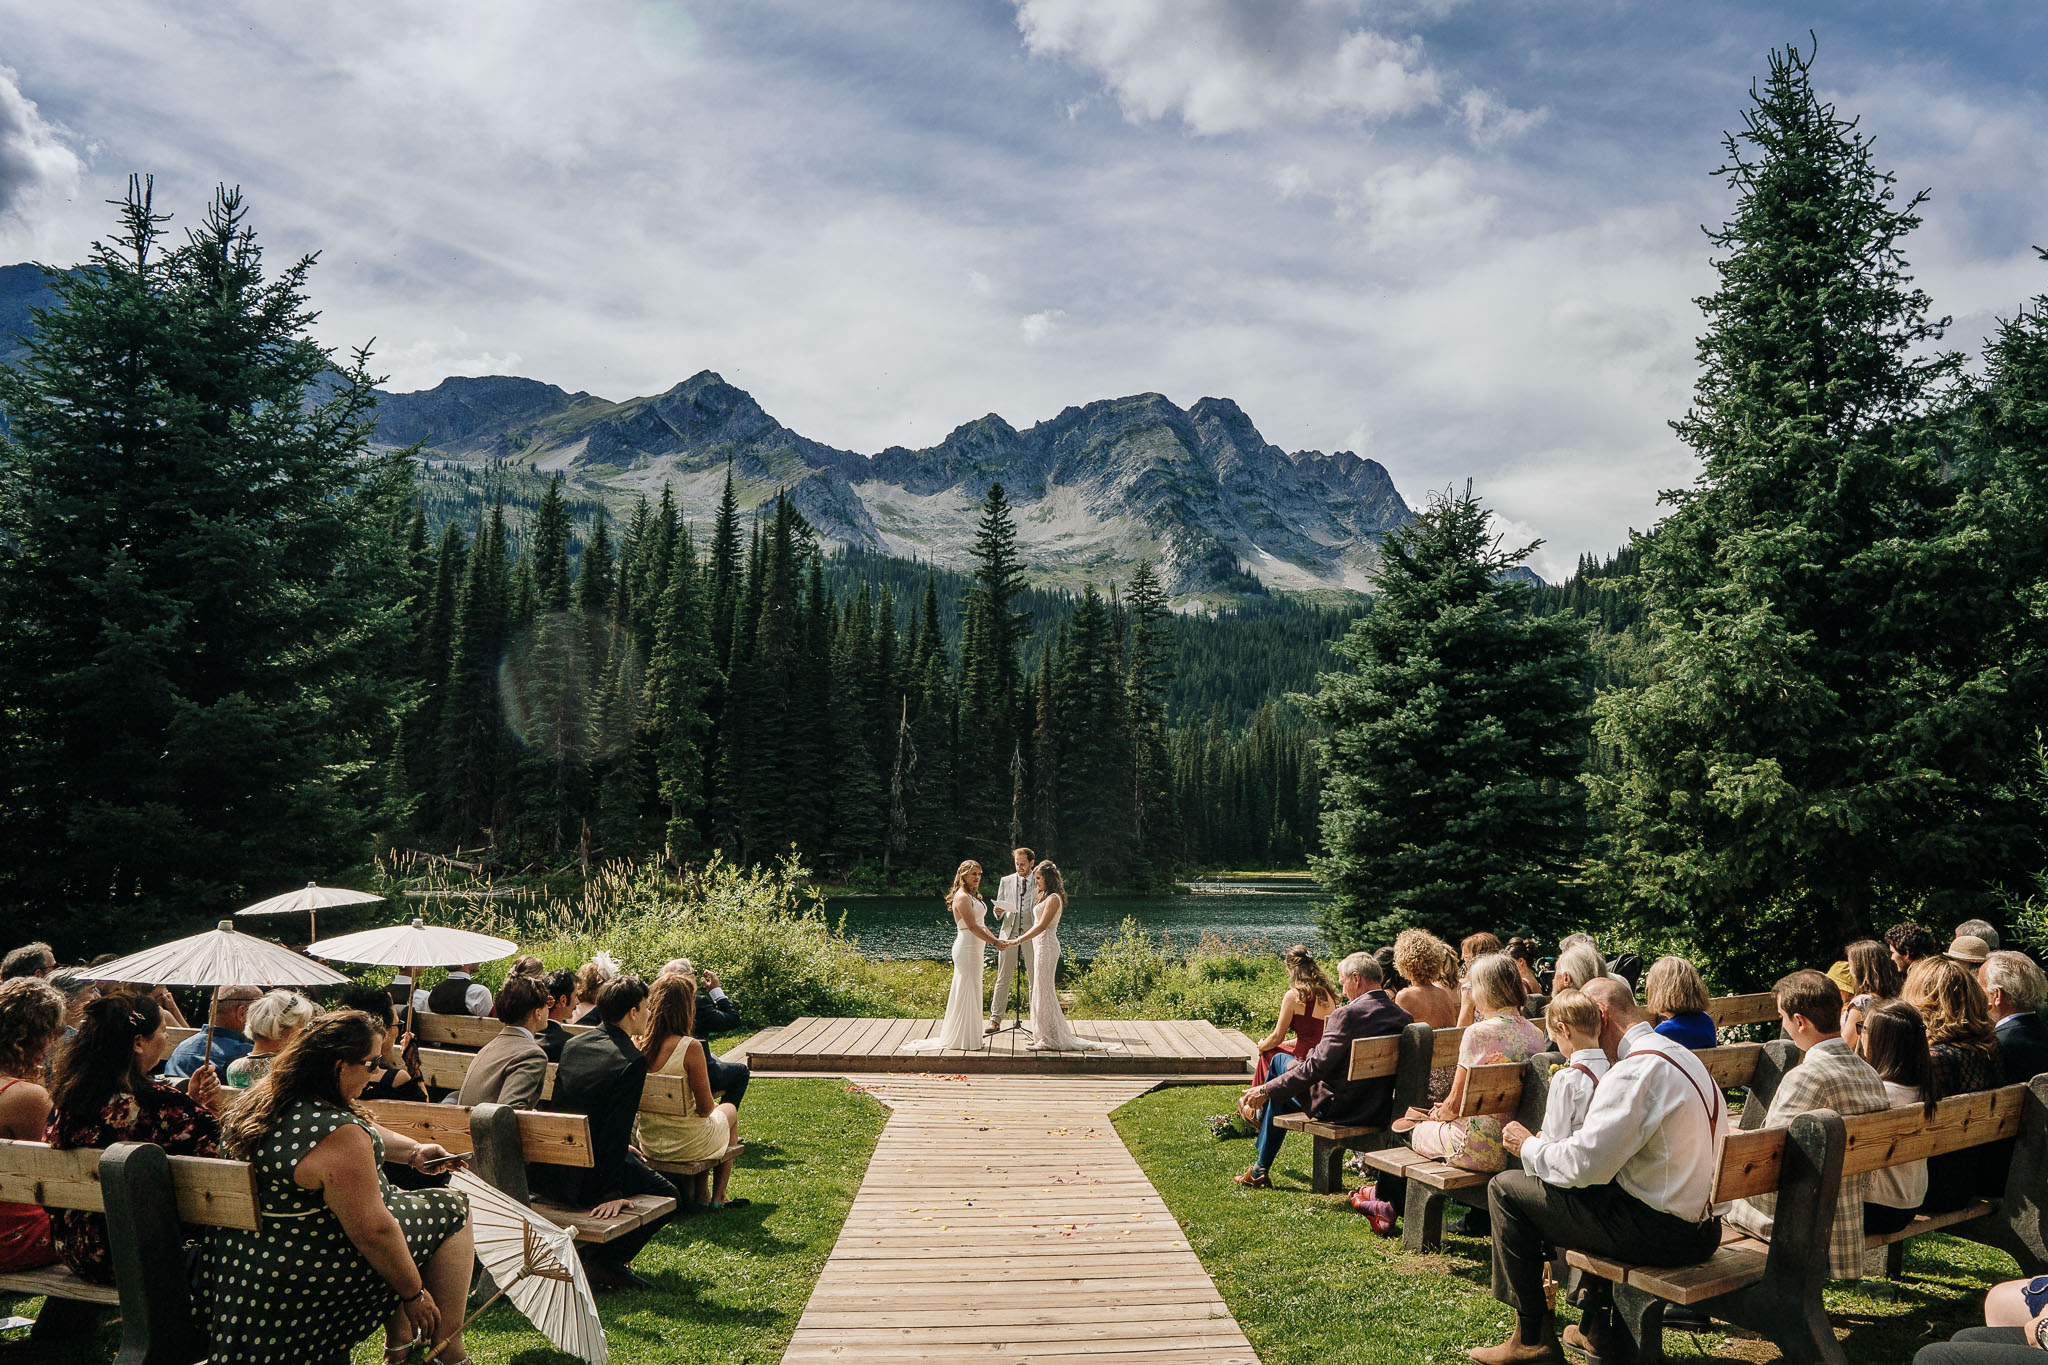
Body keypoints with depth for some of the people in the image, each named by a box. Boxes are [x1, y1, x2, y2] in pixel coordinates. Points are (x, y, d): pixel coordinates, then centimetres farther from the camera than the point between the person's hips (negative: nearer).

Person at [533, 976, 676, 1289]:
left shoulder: (574, 1044, 8)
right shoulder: (631, 1060, -16)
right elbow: (617, 1130, -20)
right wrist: (611, 1194, -16)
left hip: (547, 1173, 8)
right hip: (584, 1178, -8)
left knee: (638, 1165, 31)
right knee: (667, 1196, 11)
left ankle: (591, 1251, 30)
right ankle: (605, 1258, 2)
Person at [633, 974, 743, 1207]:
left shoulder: (637, 1043, -10)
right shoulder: (690, 1048, -26)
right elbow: (705, 1108, -19)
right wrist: (713, 1106, 5)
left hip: (647, 1143, 5)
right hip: (687, 1145, -5)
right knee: (730, 1110, 28)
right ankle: (718, 1197, 33)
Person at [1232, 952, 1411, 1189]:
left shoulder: (1347, 1014, -23)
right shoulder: (1403, 1016, -1)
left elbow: (1315, 1067, -23)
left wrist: (1265, 1090, -14)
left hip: (1338, 1108, -7)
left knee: (1280, 1061, 17)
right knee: (1282, 1092, 27)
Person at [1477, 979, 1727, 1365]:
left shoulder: (1635, 1070, -19)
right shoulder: (1683, 1056, 12)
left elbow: (1585, 1164, -22)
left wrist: (1530, 1147, -3)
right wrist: (1548, 1144, 15)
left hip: (1658, 1234, -10)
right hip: (1702, 1228, 10)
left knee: (1505, 1188, -2)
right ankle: (1596, 1328, 36)